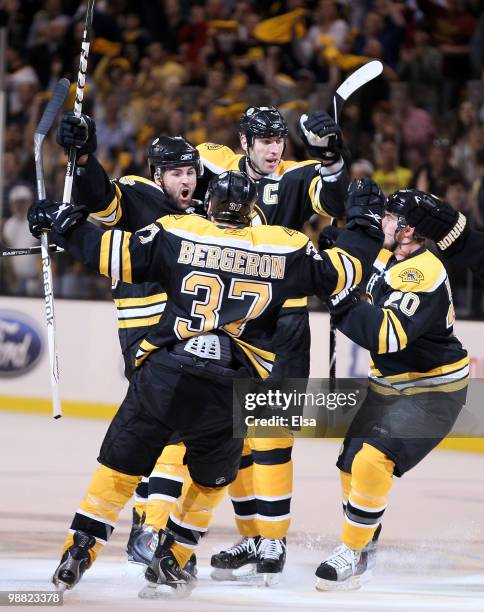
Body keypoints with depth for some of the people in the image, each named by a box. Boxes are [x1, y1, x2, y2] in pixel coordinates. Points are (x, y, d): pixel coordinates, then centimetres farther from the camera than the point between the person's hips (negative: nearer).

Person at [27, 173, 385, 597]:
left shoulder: (177, 233, 4)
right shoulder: (284, 248, 6)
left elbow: (112, 254, 0)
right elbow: (341, 270, 15)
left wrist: (62, 224, 14)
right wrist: (364, 221, 31)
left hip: (163, 375, 0)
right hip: (229, 391, 0)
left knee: (120, 465, 13)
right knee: (212, 479, 23)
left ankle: (78, 552, 9)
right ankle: (169, 562, 22)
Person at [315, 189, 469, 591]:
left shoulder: (423, 275, -28)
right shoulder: (385, 256, 0)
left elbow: (388, 335, -38)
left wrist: (342, 298, -39)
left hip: (433, 391, -10)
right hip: (391, 384, 10)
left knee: (372, 462, -21)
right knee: (351, 462, 12)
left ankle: (354, 558, -11)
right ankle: (364, 544, 29)